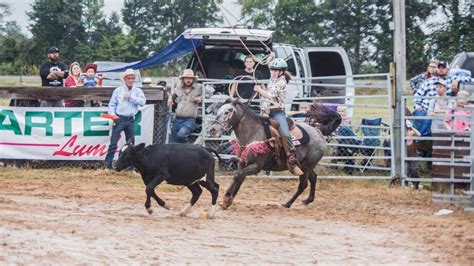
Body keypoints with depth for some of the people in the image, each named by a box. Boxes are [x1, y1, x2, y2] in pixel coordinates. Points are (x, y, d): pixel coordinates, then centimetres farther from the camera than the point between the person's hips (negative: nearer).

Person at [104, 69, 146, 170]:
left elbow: (143, 101, -8)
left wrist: (131, 97, -13)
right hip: (119, 119, -2)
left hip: (130, 120, 2)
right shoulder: (118, 90, 4)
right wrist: (112, 114, -13)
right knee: (113, 142, -7)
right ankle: (108, 164, -6)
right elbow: (112, 104, 3)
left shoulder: (138, 91, 8)